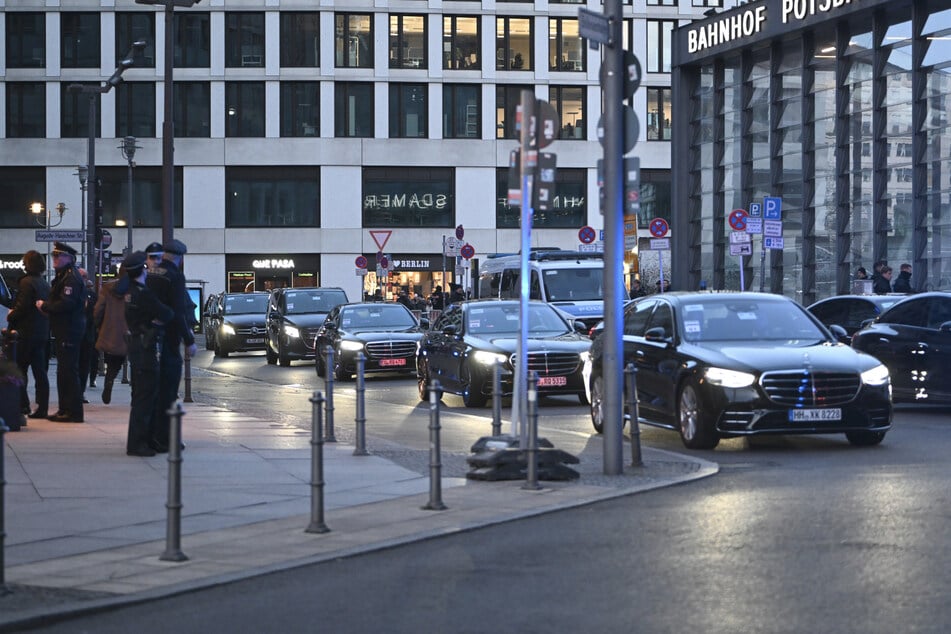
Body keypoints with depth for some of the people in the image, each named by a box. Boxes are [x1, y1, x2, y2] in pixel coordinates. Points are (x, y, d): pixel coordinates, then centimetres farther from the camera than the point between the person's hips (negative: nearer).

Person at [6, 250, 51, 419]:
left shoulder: (26, 282, -12)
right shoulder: (45, 284, 12)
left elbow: (21, 307, -18)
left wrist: (10, 317, 0)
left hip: (26, 333, -7)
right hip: (42, 333, 7)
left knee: (19, 369, 0)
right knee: (40, 371, 6)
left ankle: (22, 404, -4)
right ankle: (42, 407, 4)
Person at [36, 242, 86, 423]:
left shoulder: (71, 278, -15)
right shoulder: (63, 276, 18)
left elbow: (66, 303, -25)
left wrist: (44, 306, -13)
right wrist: (46, 306, 6)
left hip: (70, 331, -11)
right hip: (65, 331, 11)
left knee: (69, 371, -9)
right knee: (64, 372, 14)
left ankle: (74, 412, -8)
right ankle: (65, 409, 20)